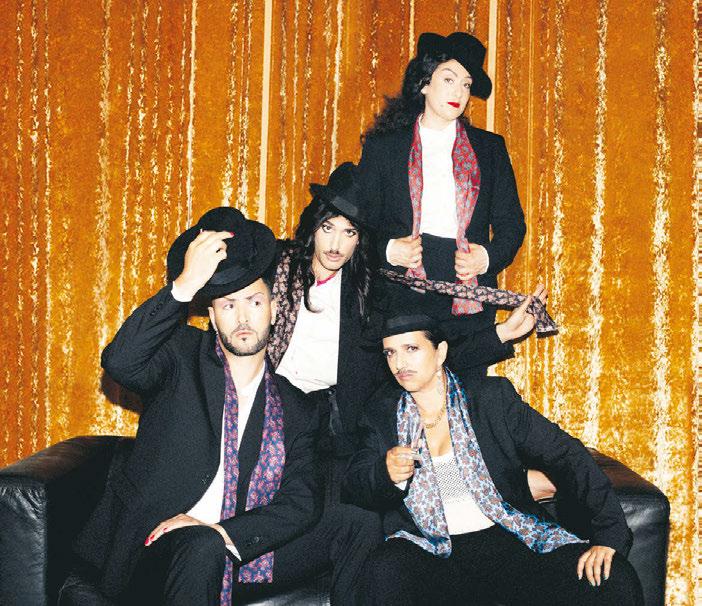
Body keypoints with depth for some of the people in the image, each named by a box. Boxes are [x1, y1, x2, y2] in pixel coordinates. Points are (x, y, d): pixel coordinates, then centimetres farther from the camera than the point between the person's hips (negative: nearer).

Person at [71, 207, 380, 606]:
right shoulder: (183, 356, 2)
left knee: (359, 524, -9)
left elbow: (301, 504, -1)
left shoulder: (296, 409, 10)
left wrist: (225, 533, -18)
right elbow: (119, 362, -20)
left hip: (241, 551, 4)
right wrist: (185, 285, -27)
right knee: (202, 548, -38)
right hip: (156, 551, -4)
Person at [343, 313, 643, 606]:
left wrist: (609, 534, -13)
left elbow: (565, 454, -2)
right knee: (388, 570, -34)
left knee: (615, 579, -22)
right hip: (434, 552, 1)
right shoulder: (384, 413, 8)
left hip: (512, 542, 0)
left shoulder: (492, 397, 1)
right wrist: (387, 475, -18)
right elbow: (354, 485, 7)